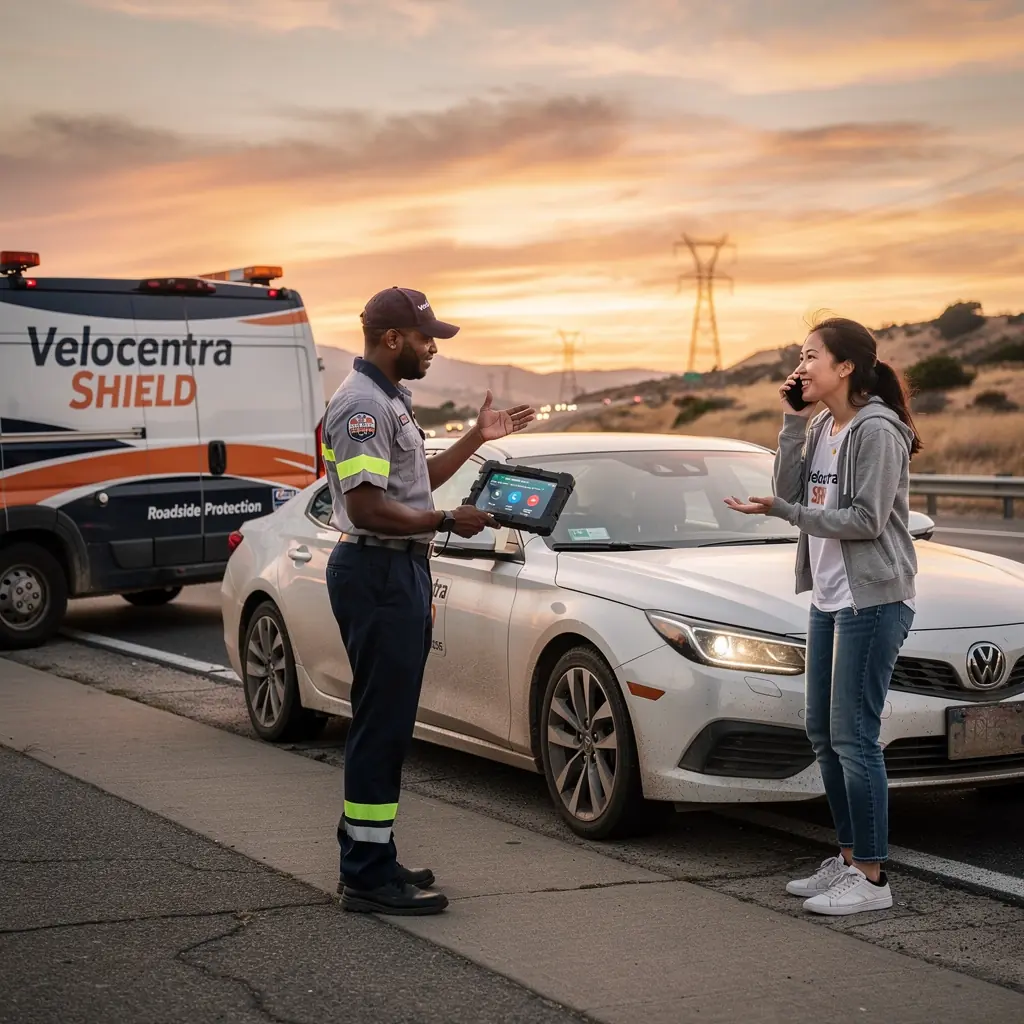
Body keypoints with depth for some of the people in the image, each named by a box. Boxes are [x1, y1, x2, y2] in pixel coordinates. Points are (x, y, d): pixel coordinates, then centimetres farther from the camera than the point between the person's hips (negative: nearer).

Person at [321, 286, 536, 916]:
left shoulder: (390, 401, 18)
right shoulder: (362, 405, -16)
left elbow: (414, 482, 27)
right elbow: (366, 507, -24)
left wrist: (477, 439, 22)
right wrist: (447, 521, -19)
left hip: (401, 570, 11)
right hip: (377, 572, -11)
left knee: (389, 722, 15)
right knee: (382, 724, -8)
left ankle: (368, 860, 23)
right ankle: (369, 876, -4)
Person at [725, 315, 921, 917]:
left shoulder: (877, 431, -14)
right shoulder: (821, 428, 12)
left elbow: (865, 521, -18)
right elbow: (791, 490, 3)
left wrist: (783, 511, -17)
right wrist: (793, 421, -2)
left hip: (872, 601, -9)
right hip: (829, 599, 9)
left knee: (854, 738, -8)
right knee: (824, 735, 14)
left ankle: (872, 878, 0)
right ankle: (850, 859, 25)